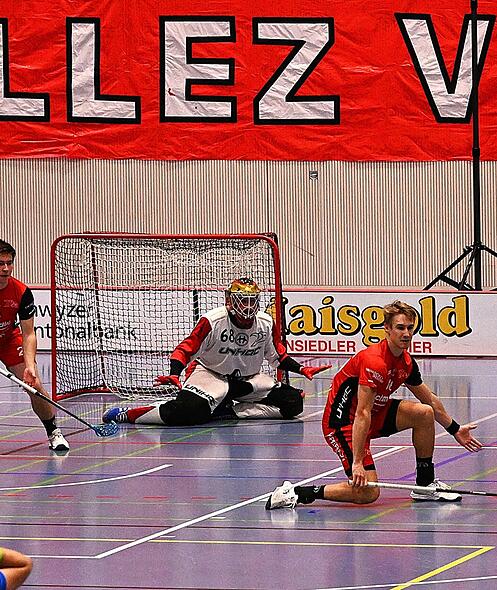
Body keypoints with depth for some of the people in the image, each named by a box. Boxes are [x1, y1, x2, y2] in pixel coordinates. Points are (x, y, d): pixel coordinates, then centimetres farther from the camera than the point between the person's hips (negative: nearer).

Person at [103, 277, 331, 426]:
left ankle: (230, 410, -8)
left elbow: (277, 356, 14)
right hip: (210, 374, -6)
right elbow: (186, 349, -14)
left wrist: (301, 369, 4)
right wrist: (174, 374, -29)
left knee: (293, 402, -11)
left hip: (248, 380, 6)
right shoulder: (212, 321, -17)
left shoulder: (266, 324, -2)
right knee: (189, 411, -36)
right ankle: (125, 414, -20)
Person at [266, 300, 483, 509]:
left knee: (425, 413, -3)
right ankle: (294, 493, -9)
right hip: (342, 422, -9)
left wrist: (455, 429, 27)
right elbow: (362, 414, -31)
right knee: (367, 493, -17)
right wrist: (357, 462, -33)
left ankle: (425, 485, 9)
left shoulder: (406, 362, 1)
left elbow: (430, 400, 20)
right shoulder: (374, 362, -27)